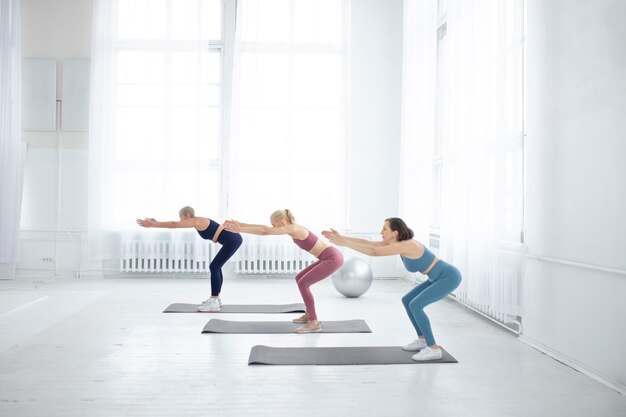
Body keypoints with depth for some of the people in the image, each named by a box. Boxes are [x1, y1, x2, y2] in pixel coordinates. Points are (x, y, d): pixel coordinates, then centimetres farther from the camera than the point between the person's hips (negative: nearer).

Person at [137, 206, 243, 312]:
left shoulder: (195, 221, -10)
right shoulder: (199, 221, 17)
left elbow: (173, 224, -14)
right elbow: (175, 224, 23)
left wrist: (152, 225, -12)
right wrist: (155, 223, 24)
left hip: (232, 240, -10)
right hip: (233, 239, 10)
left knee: (214, 267, -11)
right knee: (216, 267, 18)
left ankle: (214, 303, -12)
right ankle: (215, 297, 27)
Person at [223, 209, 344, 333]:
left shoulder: (292, 229, -18)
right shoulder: (291, 227, 9)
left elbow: (265, 231, -24)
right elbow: (266, 228, 11)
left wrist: (239, 229, -21)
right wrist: (241, 224, 8)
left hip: (333, 258, -10)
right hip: (330, 257, 10)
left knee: (303, 284, -13)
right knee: (299, 279, 17)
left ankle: (314, 322, -9)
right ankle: (309, 314, 25)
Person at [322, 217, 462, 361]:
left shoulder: (406, 246, -26)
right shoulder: (396, 241, 1)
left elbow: (373, 252, -30)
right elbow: (368, 243, 1)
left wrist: (344, 243, -28)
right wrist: (342, 237, -3)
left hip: (449, 277, -10)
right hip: (441, 277, 10)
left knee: (415, 305, -18)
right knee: (407, 300, 11)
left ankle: (434, 349, -10)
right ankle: (422, 340, 20)